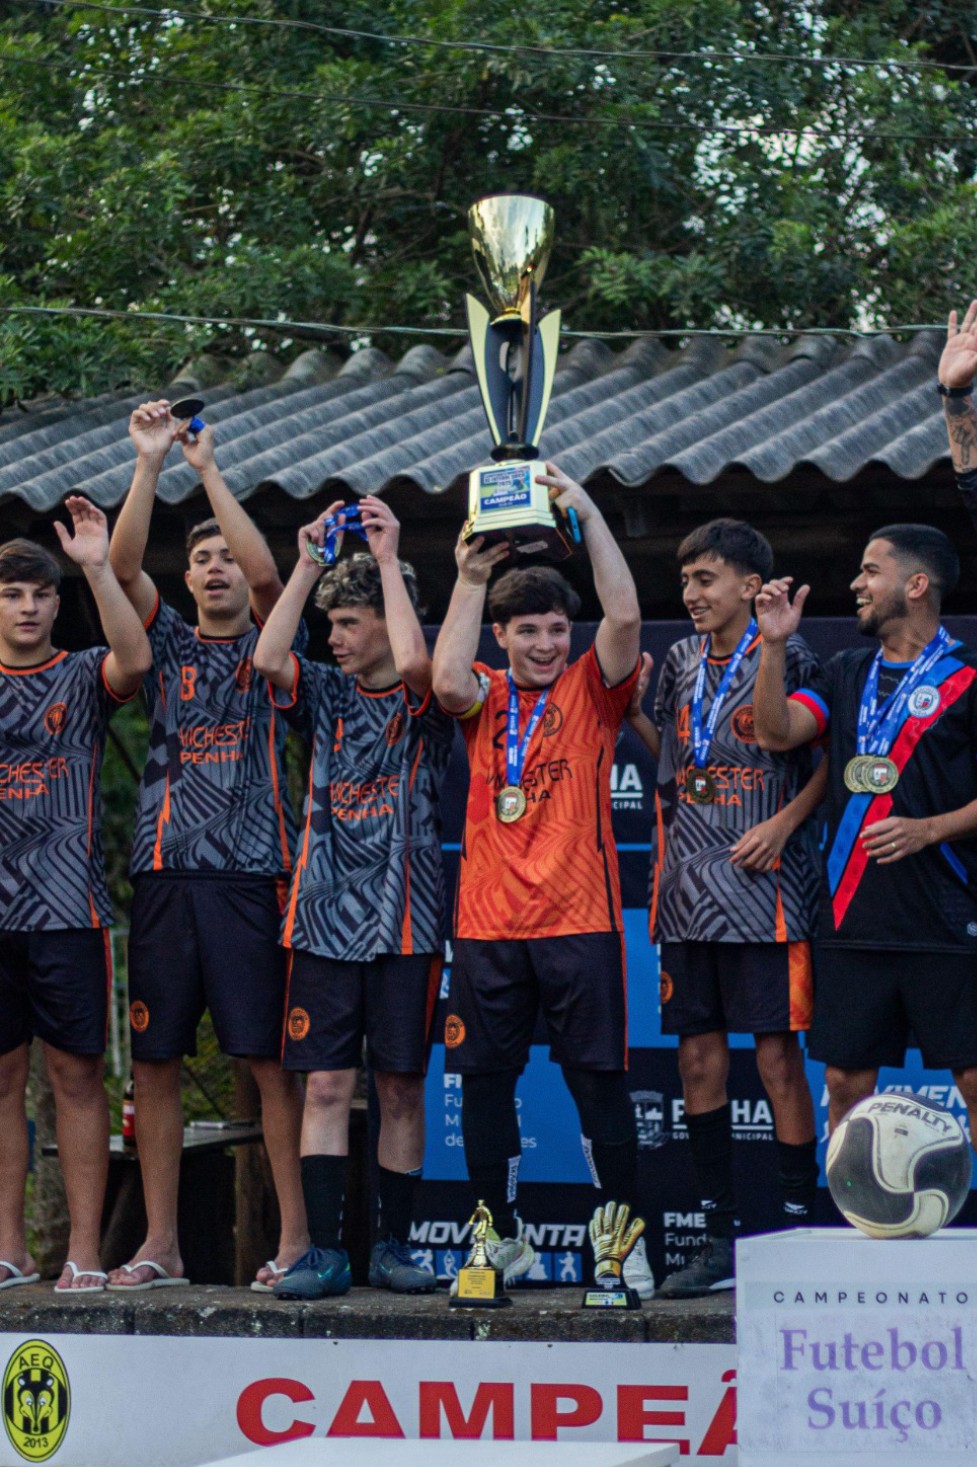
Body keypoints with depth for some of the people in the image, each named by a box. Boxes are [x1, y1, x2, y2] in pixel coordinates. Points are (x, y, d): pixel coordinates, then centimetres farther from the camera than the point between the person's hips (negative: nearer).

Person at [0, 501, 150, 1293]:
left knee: (77, 1073, -2)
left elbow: (135, 659, -18)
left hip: (67, 902, -2)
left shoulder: (82, 676, 5)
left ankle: (84, 1253, 0)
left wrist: (99, 567, -25)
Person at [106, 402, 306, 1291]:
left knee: (272, 1058, -5)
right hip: (166, 868, 4)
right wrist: (151, 464, -8)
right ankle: (161, 1245, 9)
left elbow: (267, 571, -10)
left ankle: (296, 1238, -3)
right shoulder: (168, 644, 16)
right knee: (153, 1059, 3)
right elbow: (124, 564, 1)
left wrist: (208, 467, -9)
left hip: (251, 873, -3)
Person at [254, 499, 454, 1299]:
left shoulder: (424, 703, 1)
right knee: (326, 1084, -2)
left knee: (401, 1085, 3)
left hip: (404, 919, -2)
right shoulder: (328, 694, 11)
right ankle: (325, 1251, -2)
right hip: (325, 916, 3)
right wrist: (310, 565, -6)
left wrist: (387, 560, -14)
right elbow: (268, 660, -7)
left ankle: (393, 1245, 12)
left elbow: (416, 662, -21)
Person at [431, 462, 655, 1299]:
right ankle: (502, 1238, 16)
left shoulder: (592, 691, 5)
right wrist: (470, 580, -11)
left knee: (600, 1079, -2)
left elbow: (624, 616, -12)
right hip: (487, 921, 2)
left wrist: (588, 515, -12)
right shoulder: (484, 699, 9)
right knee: (485, 1079, 5)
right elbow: (446, 680, -14)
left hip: (579, 917, -2)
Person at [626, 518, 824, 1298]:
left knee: (777, 1053, -5)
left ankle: (800, 1230, 0)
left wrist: (785, 820, -15)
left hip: (763, 889, -6)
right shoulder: (681, 661, 14)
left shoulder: (788, 657, -4)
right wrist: (634, 708, 10)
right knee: (699, 1054, 6)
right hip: (688, 891, 6)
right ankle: (720, 1240, 13)